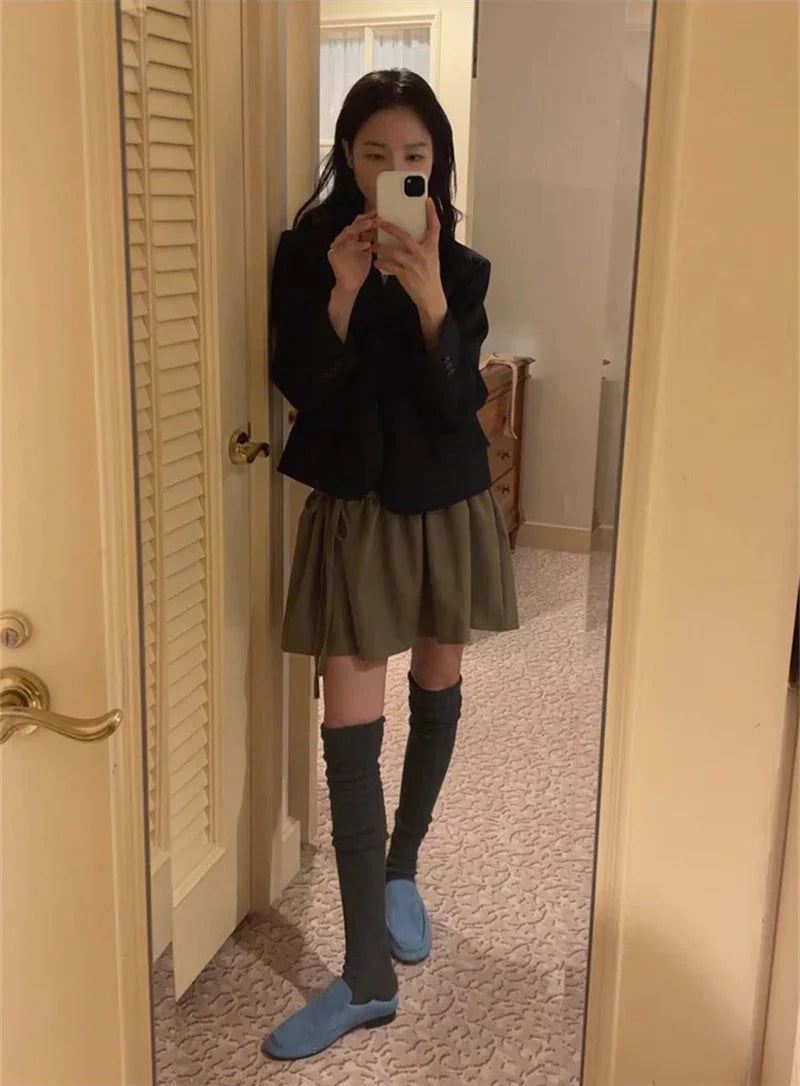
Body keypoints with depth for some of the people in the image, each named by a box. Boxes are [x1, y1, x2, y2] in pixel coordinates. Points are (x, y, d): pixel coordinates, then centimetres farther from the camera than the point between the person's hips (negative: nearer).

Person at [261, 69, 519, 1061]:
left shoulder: (459, 267, -1)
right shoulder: (308, 252, -4)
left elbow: (457, 400, -12)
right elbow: (299, 385, -12)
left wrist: (428, 295, -26)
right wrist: (345, 292, -25)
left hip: (447, 503, 3)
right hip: (353, 507, -2)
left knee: (436, 696, 15)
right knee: (350, 732, -6)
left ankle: (401, 872, 40)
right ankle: (369, 975, 3)